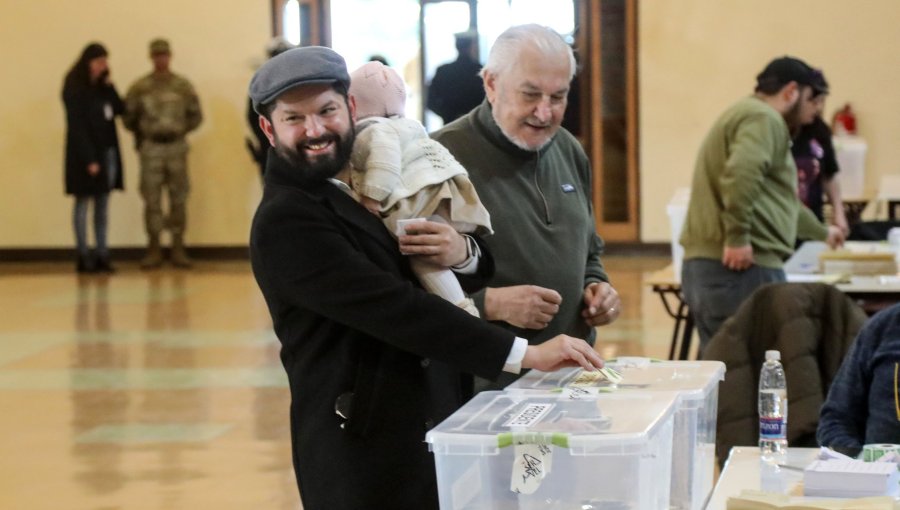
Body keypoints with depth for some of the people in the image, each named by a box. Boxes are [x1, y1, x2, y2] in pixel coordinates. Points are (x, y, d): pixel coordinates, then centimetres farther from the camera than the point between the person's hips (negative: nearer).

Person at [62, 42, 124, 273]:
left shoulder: (101, 85, 12)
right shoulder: (75, 89, -9)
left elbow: (119, 109, 4)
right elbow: (77, 125, -14)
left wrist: (109, 87, -7)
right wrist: (89, 159, -18)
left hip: (107, 151, 7)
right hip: (86, 153, -7)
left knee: (103, 204, 6)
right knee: (83, 202, -2)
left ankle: (102, 254, 7)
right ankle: (83, 257, -1)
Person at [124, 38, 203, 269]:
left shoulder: (183, 86, 4)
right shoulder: (140, 87, 1)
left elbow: (195, 115, 10)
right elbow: (129, 116, 6)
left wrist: (180, 130, 4)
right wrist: (143, 135, 7)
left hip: (177, 147, 1)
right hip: (151, 148, -1)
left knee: (178, 199, 2)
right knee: (152, 200, -1)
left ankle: (178, 250, 8)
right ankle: (153, 250, 5)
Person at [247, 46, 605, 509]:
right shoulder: (283, 222, -15)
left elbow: (479, 270, 11)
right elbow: (393, 307, -23)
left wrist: (464, 255, -13)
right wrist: (525, 354, -26)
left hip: (440, 427, 7)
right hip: (364, 454, -7)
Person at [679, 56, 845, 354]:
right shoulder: (763, 119, -5)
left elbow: (777, 198, 42)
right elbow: (741, 174, -26)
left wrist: (821, 232, 54)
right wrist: (737, 236, -22)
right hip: (742, 267, -10)